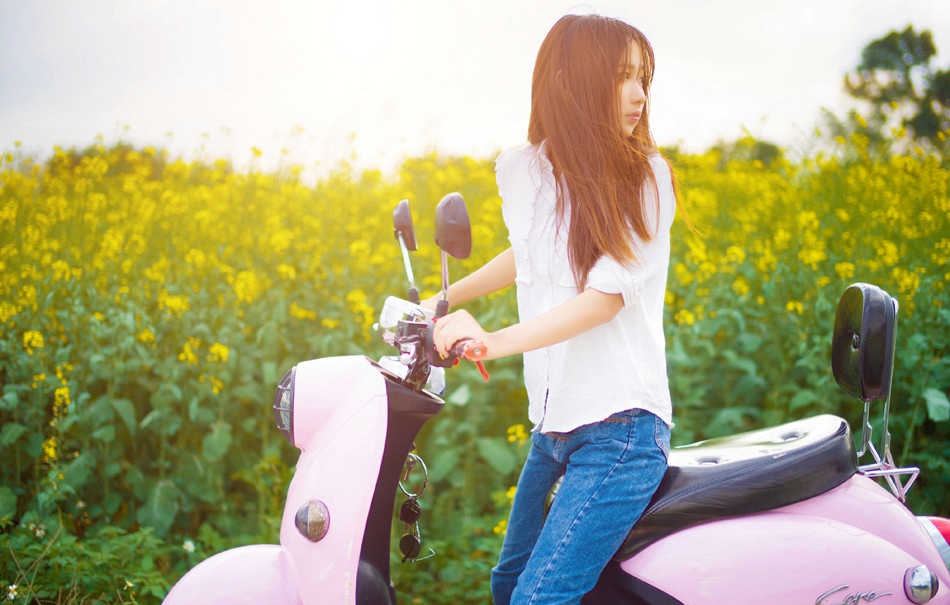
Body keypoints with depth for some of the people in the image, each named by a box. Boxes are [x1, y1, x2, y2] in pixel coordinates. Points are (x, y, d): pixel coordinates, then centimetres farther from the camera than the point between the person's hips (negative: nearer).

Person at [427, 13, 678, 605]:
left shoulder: (645, 178, -9)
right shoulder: (522, 170, 6)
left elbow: (607, 294, -19)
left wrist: (495, 340, -31)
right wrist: (442, 299, 26)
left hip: (620, 428, -6)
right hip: (553, 423, 6)